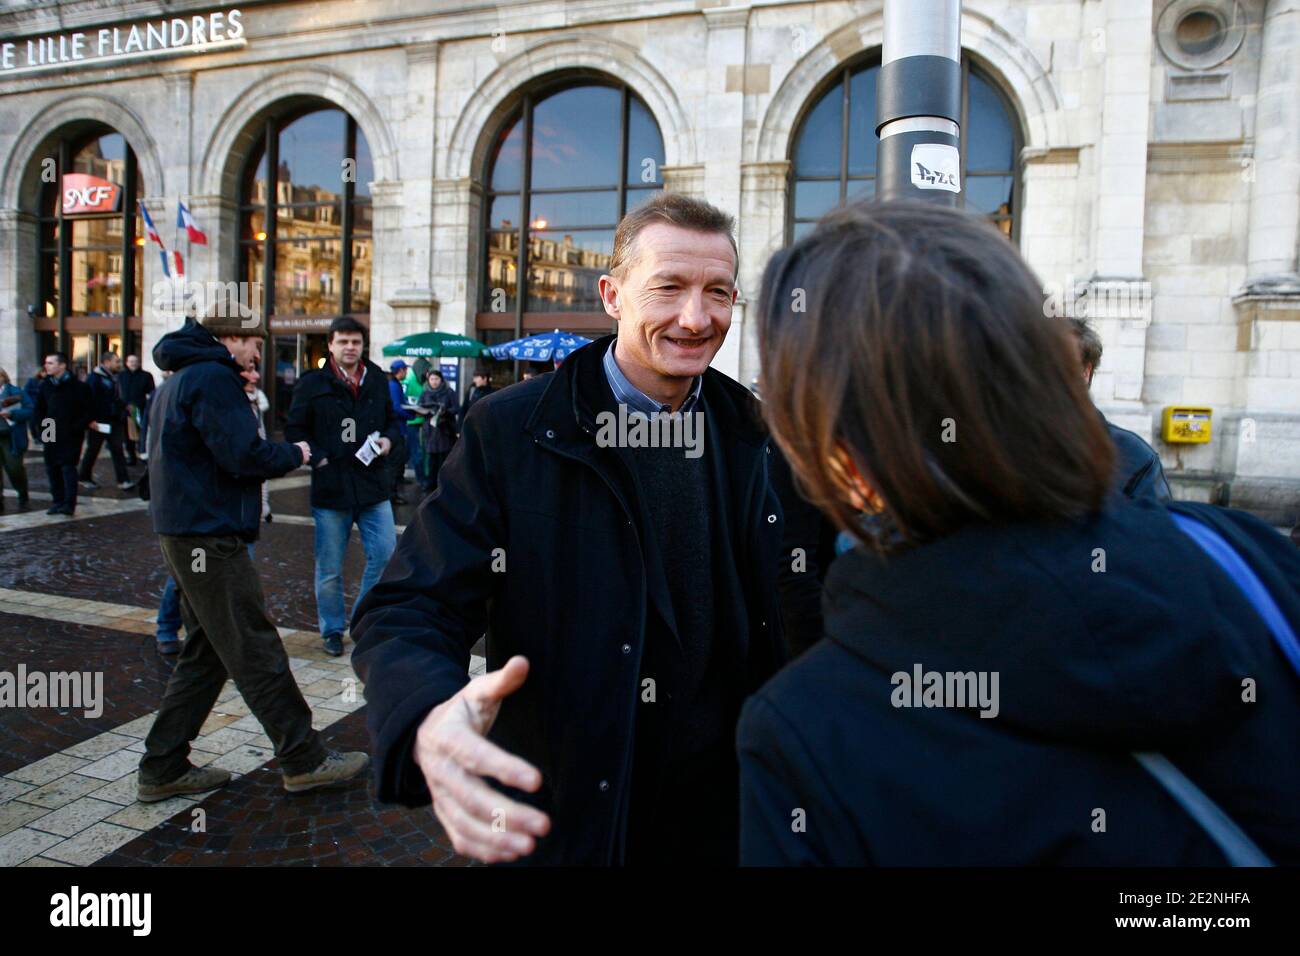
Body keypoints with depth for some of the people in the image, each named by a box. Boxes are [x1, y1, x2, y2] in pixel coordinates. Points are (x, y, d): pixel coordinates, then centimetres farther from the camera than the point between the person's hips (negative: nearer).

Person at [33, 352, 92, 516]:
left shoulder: (78, 386, -7)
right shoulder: (45, 385, 9)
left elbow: (89, 410, -7)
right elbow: (38, 409, 17)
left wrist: (76, 428, -14)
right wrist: (41, 426, 2)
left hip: (70, 437, -5)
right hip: (50, 437, 6)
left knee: (68, 467, -9)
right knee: (52, 469, 8)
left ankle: (69, 503, -7)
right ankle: (58, 501, 17)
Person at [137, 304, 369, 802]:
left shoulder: (179, 379, 18)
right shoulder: (213, 378, -14)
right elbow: (245, 456, -22)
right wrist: (294, 454, -4)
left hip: (185, 534, 10)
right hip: (210, 536, -10)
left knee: (205, 654, 16)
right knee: (257, 653, -4)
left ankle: (162, 769, 21)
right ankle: (305, 760, 6)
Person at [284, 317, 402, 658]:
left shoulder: (377, 380, 8)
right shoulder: (312, 384, -2)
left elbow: (393, 419, 18)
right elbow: (294, 430, 1)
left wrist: (389, 439, -2)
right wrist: (317, 458, -12)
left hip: (373, 484, 3)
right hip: (330, 486, -2)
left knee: (385, 553, -1)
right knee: (330, 568, 7)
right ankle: (332, 629, 24)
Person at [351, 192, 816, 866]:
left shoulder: (759, 435, -3)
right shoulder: (509, 432, -15)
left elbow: (789, 610, 5)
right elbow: (409, 611, -19)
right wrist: (429, 720, -38)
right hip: (564, 826, -3)